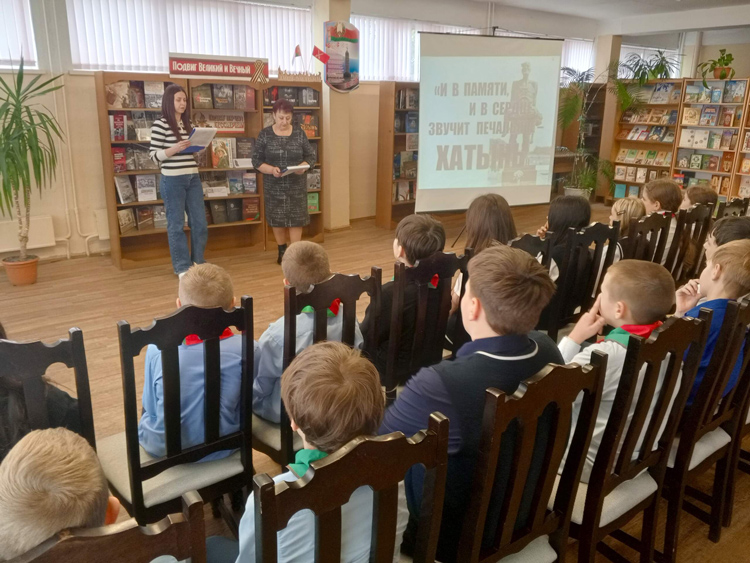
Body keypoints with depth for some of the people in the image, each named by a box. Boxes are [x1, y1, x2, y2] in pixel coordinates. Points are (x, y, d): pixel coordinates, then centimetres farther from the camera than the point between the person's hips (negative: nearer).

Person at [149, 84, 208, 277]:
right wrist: (174, 148, -22)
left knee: (200, 223, 7)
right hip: (172, 180, -6)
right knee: (176, 224, 2)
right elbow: (154, 156, -9)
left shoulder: (188, 124, 14)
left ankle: (198, 263, 21)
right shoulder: (160, 124, -5)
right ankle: (182, 266, 11)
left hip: (193, 178, 7)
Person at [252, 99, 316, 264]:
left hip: (296, 185, 0)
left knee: (296, 218, -2)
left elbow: (311, 156, 3)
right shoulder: (264, 135, -2)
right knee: (277, 218, 6)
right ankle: (282, 251, 22)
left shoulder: (299, 133, 1)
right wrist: (271, 169, -21)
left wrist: (303, 166, -18)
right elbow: (256, 160, -3)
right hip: (274, 186, 0)